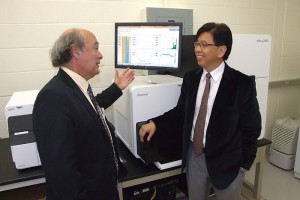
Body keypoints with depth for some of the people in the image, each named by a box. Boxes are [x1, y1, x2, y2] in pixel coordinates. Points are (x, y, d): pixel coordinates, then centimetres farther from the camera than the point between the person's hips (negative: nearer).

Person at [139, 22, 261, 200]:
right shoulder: (190, 78, -2)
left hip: (226, 159, -3)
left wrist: (244, 163, -6)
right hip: (194, 155, 4)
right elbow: (181, 112, 3)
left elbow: (251, 127, -9)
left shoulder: (243, 83, -15)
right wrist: (155, 123, -9)